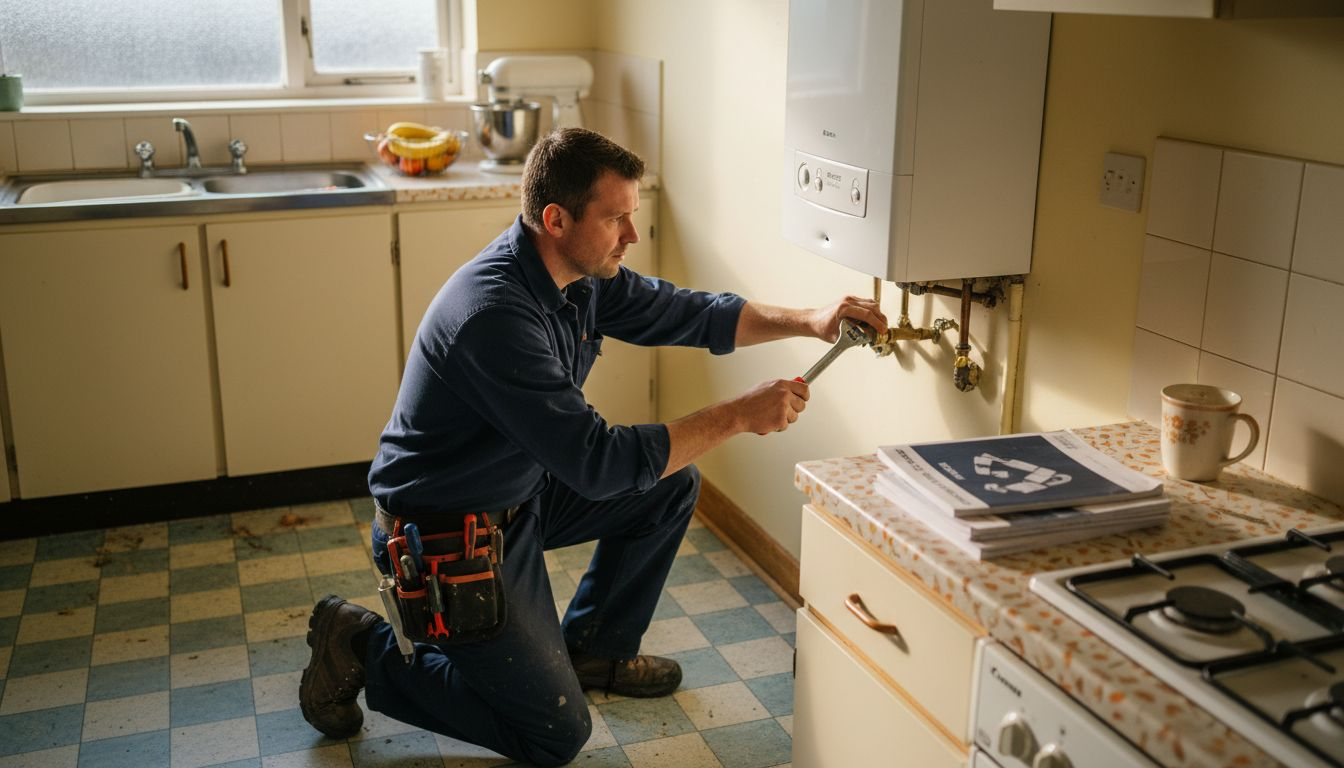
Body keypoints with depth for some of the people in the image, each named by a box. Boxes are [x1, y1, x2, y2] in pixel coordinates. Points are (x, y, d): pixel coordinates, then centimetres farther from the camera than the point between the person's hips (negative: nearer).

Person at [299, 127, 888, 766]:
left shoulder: (582, 273, -5)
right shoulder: (494, 312, -33)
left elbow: (682, 313, 8)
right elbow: (598, 462, -34)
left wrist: (807, 321, -4)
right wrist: (738, 415, -29)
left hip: (518, 493, 9)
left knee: (672, 487, 7)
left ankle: (594, 649, 22)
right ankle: (364, 649, 9)